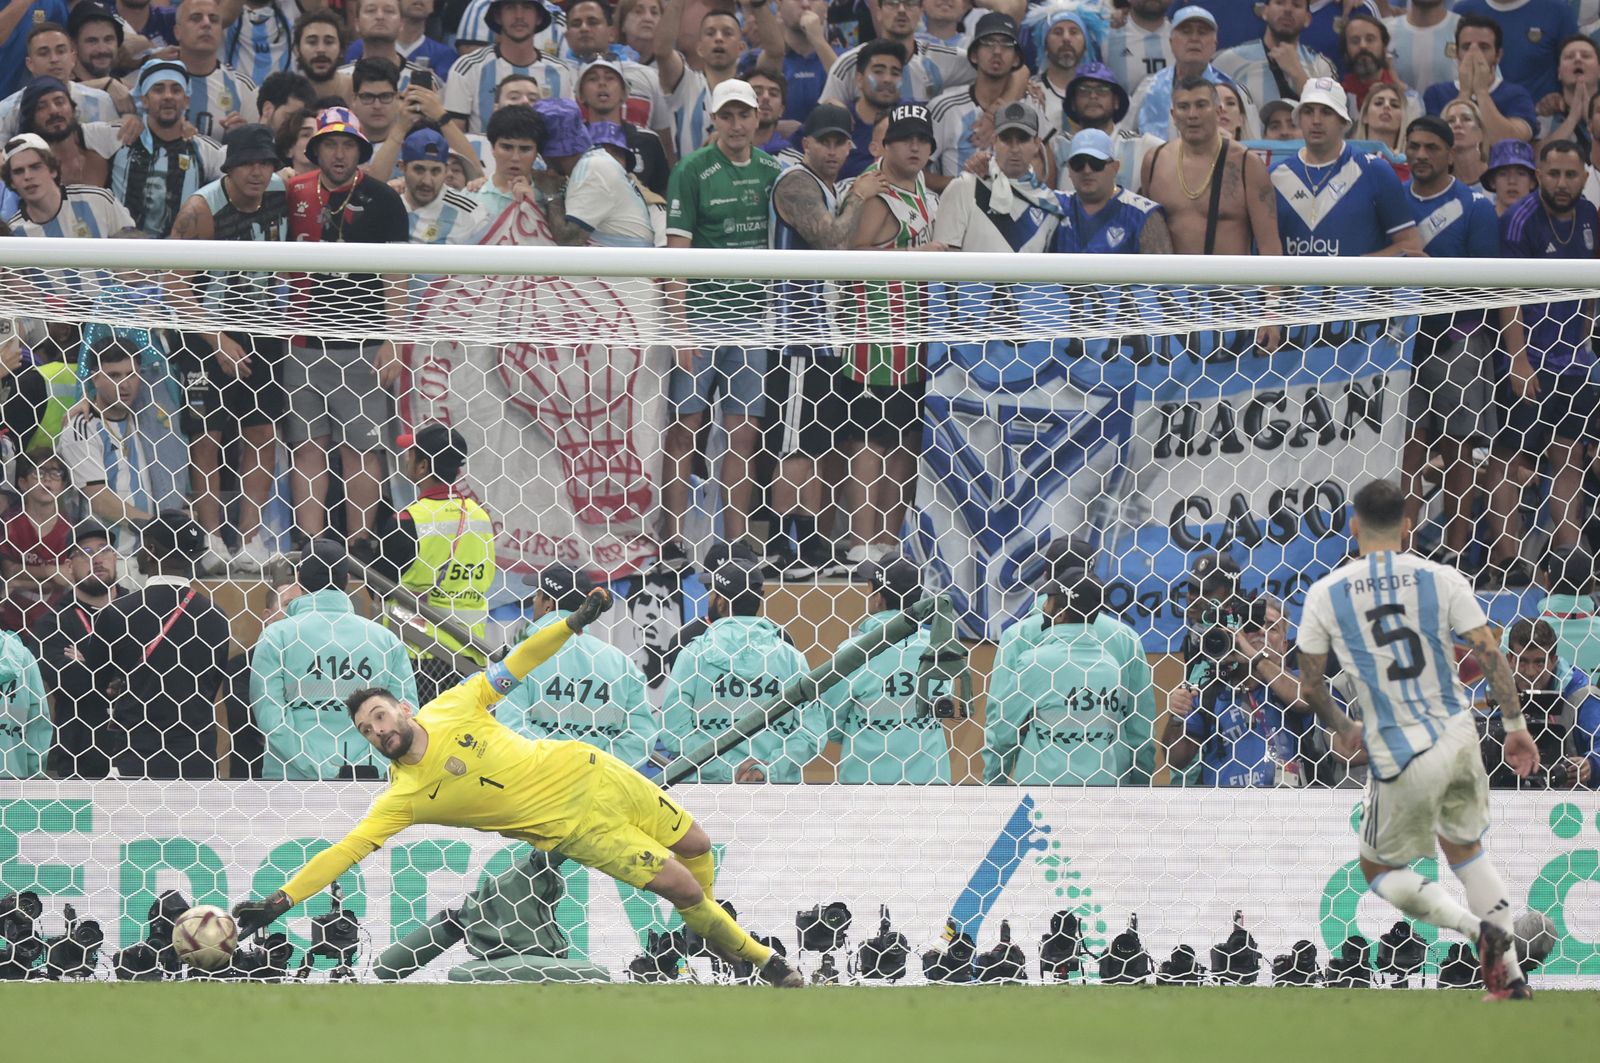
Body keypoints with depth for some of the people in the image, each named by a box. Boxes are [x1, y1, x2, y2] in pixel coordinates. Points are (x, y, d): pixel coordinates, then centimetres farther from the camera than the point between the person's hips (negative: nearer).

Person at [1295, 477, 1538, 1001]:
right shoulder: (1442, 580, -1)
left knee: (1378, 868, 15)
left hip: (1399, 757, -3)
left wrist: (1340, 728, 23)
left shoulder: (1324, 594, -2)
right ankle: (1510, 974, 17)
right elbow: (1491, 656, -4)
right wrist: (1515, 727, 6)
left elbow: (1310, 684, 5)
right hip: (1458, 737, 3)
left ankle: (1475, 926, -8)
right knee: (1464, 848, 24)